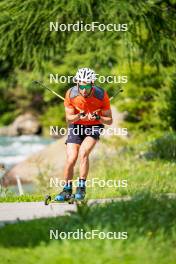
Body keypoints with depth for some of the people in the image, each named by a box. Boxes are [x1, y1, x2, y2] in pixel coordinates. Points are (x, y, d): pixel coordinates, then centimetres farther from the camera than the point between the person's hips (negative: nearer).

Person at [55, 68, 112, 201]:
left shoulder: (101, 95, -22)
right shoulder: (71, 94, -19)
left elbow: (109, 120, -13)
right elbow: (69, 118, -7)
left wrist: (97, 118, -33)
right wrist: (79, 116, -29)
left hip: (94, 127, -2)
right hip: (76, 126, 2)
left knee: (83, 152, -25)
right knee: (71, 159, -10)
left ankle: (82, 187, -13)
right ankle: (67, 190, 8)